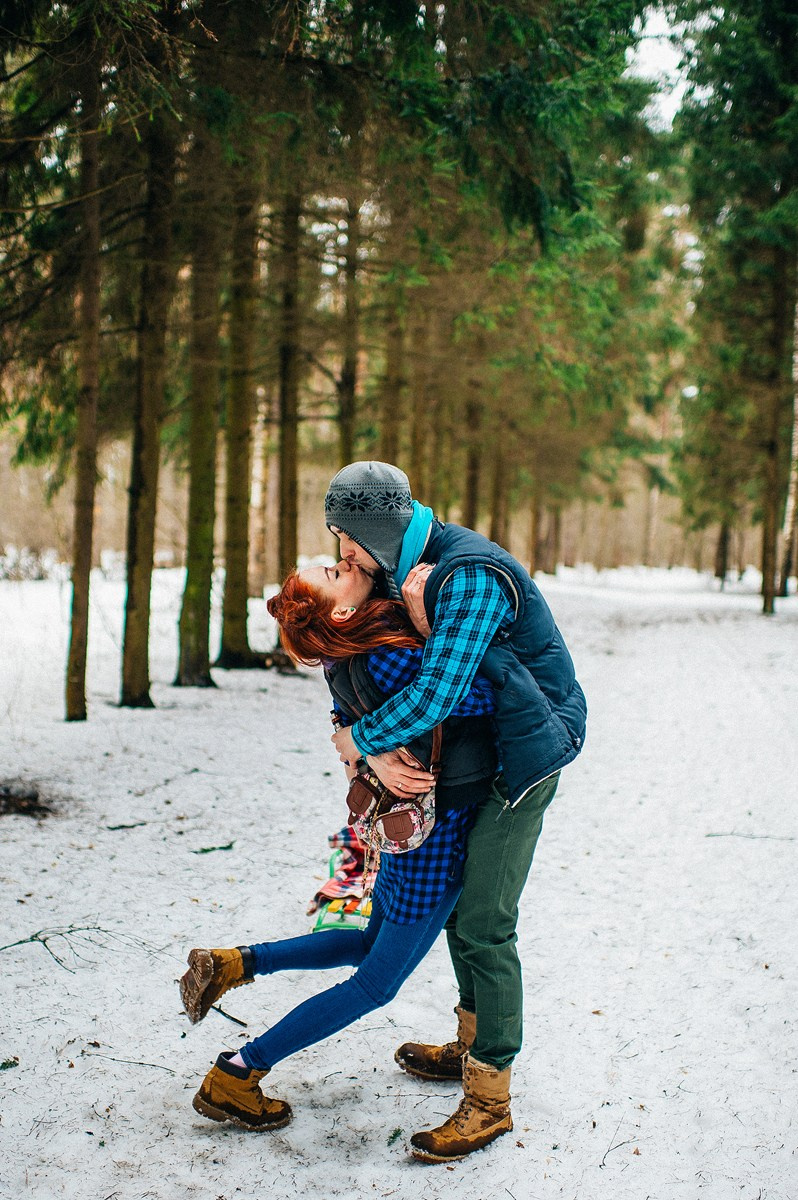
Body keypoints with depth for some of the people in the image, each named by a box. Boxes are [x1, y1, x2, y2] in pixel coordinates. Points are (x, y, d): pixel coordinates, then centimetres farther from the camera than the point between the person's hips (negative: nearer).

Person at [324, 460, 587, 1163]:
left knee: (484, 924, -9)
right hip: (480, 749, 10)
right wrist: (378, 749, -8)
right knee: (455, 893, 19)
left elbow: (433, 694, -35)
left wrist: (359, 739, -18)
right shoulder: (412, 568, 3)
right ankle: (471, 1045, 35)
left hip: (526, 749, -10)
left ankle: (488, 1098, 1)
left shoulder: (470, 577, -28)